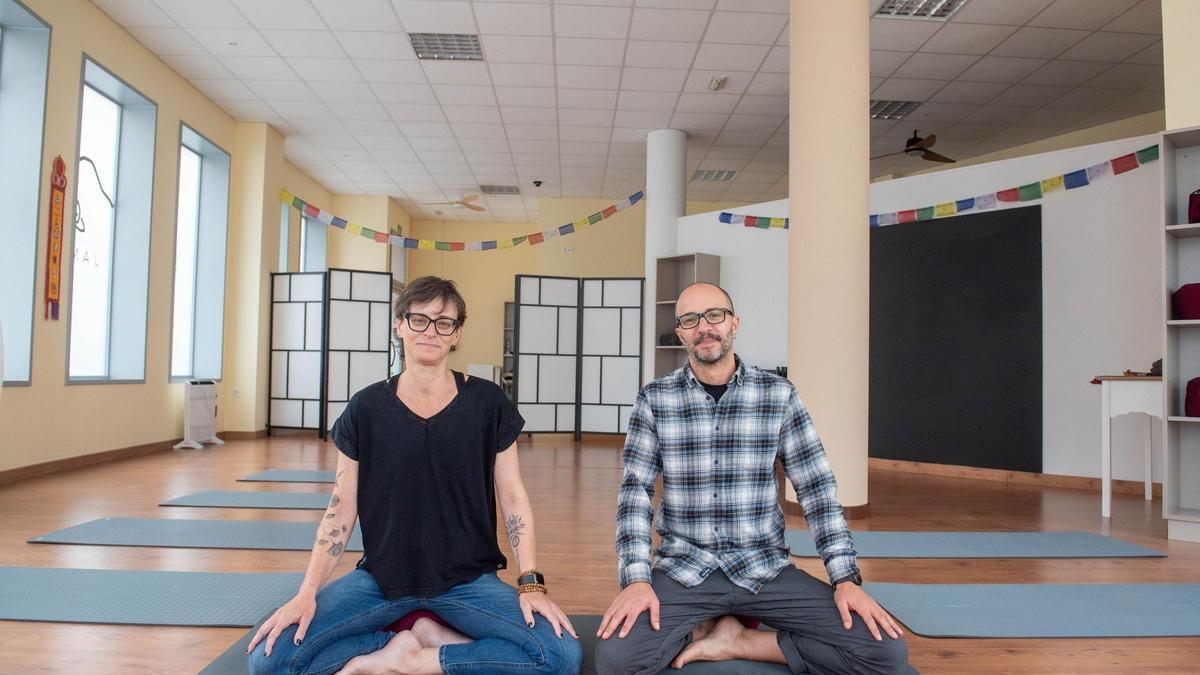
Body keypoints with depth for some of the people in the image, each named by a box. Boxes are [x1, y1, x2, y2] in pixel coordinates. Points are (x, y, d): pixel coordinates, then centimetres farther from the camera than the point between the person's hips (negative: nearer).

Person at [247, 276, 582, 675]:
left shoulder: (487, 403, -4)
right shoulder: (366, 408, -1)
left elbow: (512, 496, -1)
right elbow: (342, 508, 1)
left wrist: (532, 584, -11)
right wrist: (308, 592, -9)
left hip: (469, 579, 0)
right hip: (381, 577, 1)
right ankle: (429, 638, -9)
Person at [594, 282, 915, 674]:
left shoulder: (779, 395, 0)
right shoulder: (654, 400, -1)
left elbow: (816, 487, 0)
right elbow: (635, 490, -5)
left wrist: (846, 578, -8)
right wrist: (636, 579, -17)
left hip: (764, 568, 2)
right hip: (684, 568, -1)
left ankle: (735, 641, 1)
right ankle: (712, 626, 2)